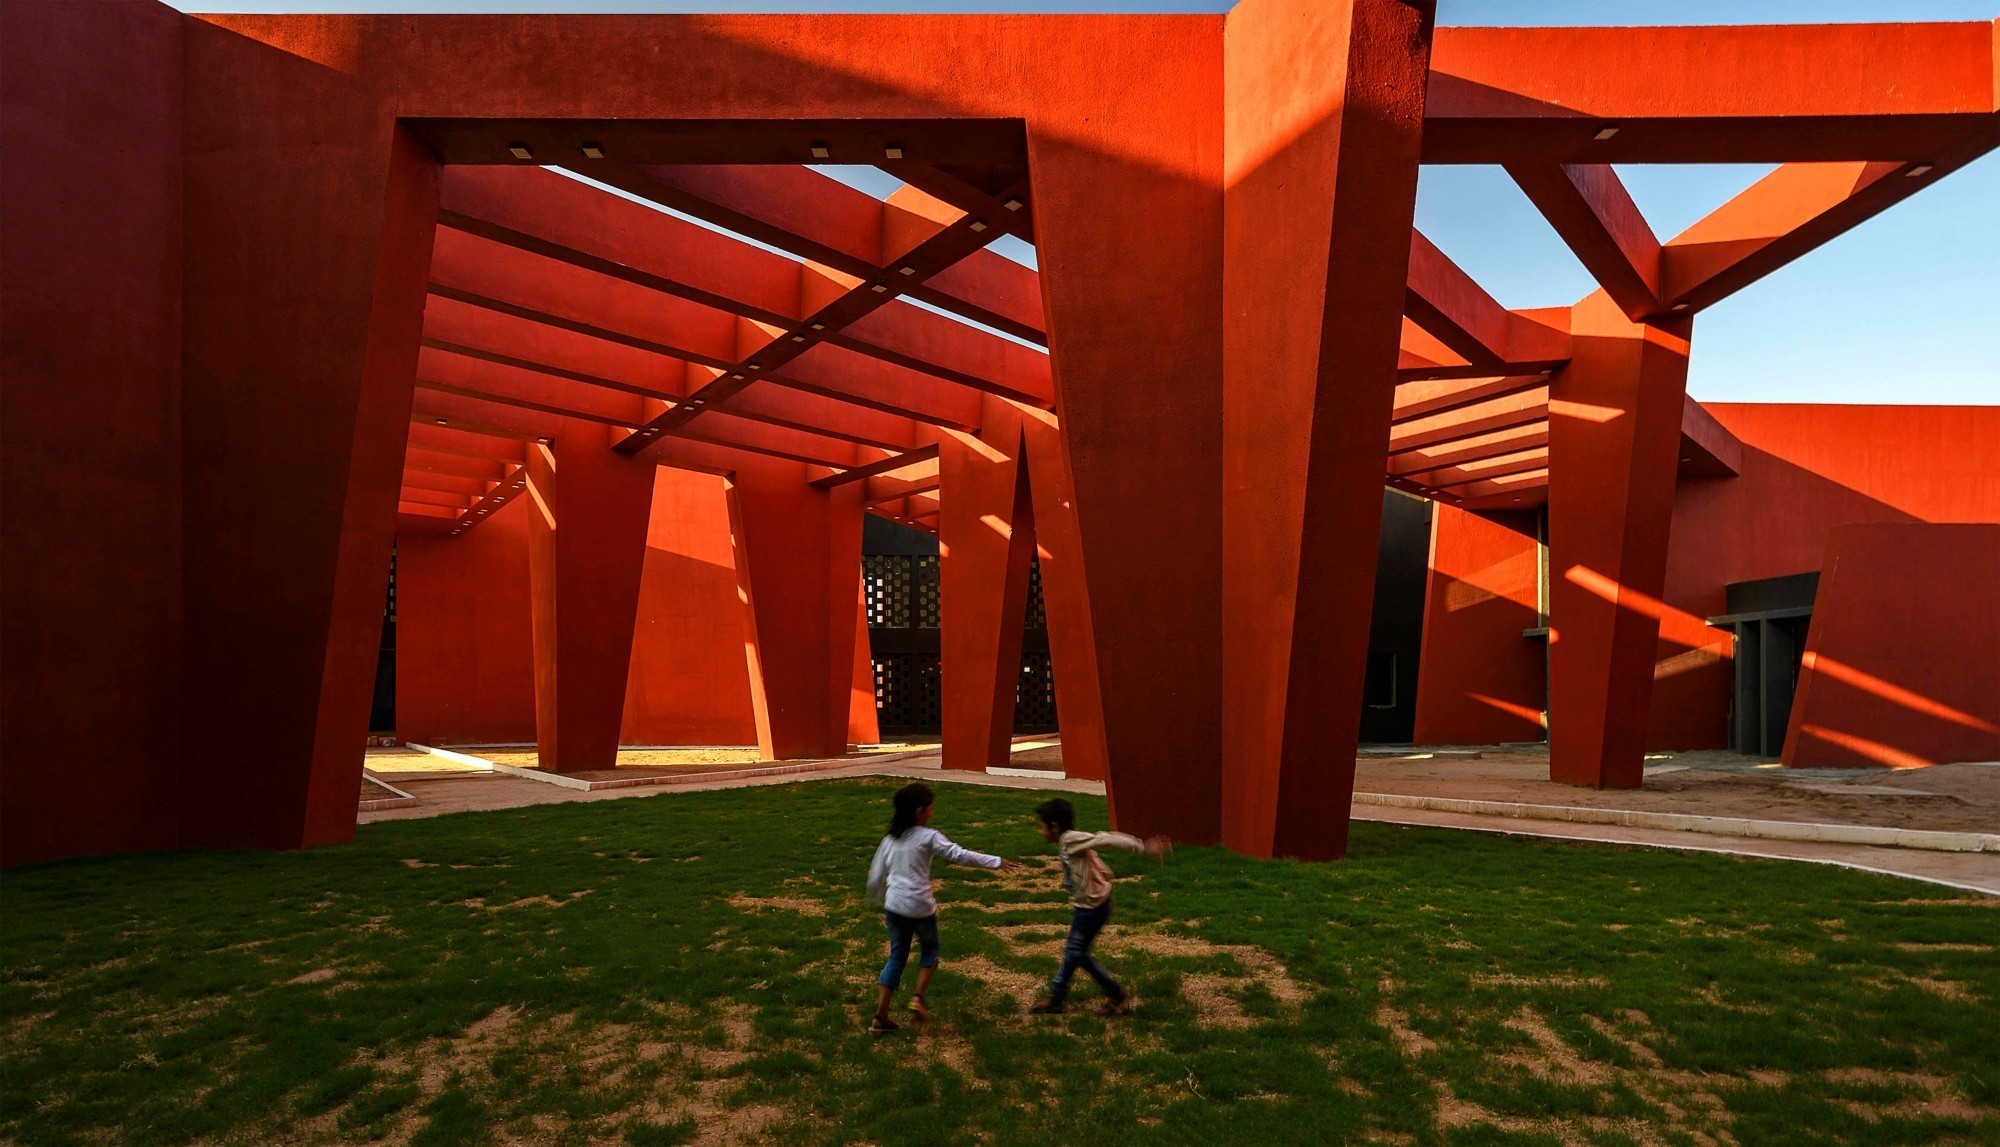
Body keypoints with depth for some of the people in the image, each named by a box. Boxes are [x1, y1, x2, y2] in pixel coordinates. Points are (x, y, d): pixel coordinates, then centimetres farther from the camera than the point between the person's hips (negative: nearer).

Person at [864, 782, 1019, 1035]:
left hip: (894, 907, 5)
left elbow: (876, 877, 12)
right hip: (920, 907, -4)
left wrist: (879, 902, 30)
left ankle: (880, 1018, 13)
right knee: (930, 948, 23)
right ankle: (919, 998, 10)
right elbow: (960, 855, -15)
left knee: (897, 957, 15)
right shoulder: (928, 837, -10)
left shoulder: (890, 839, 6)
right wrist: (996, 862, -11)